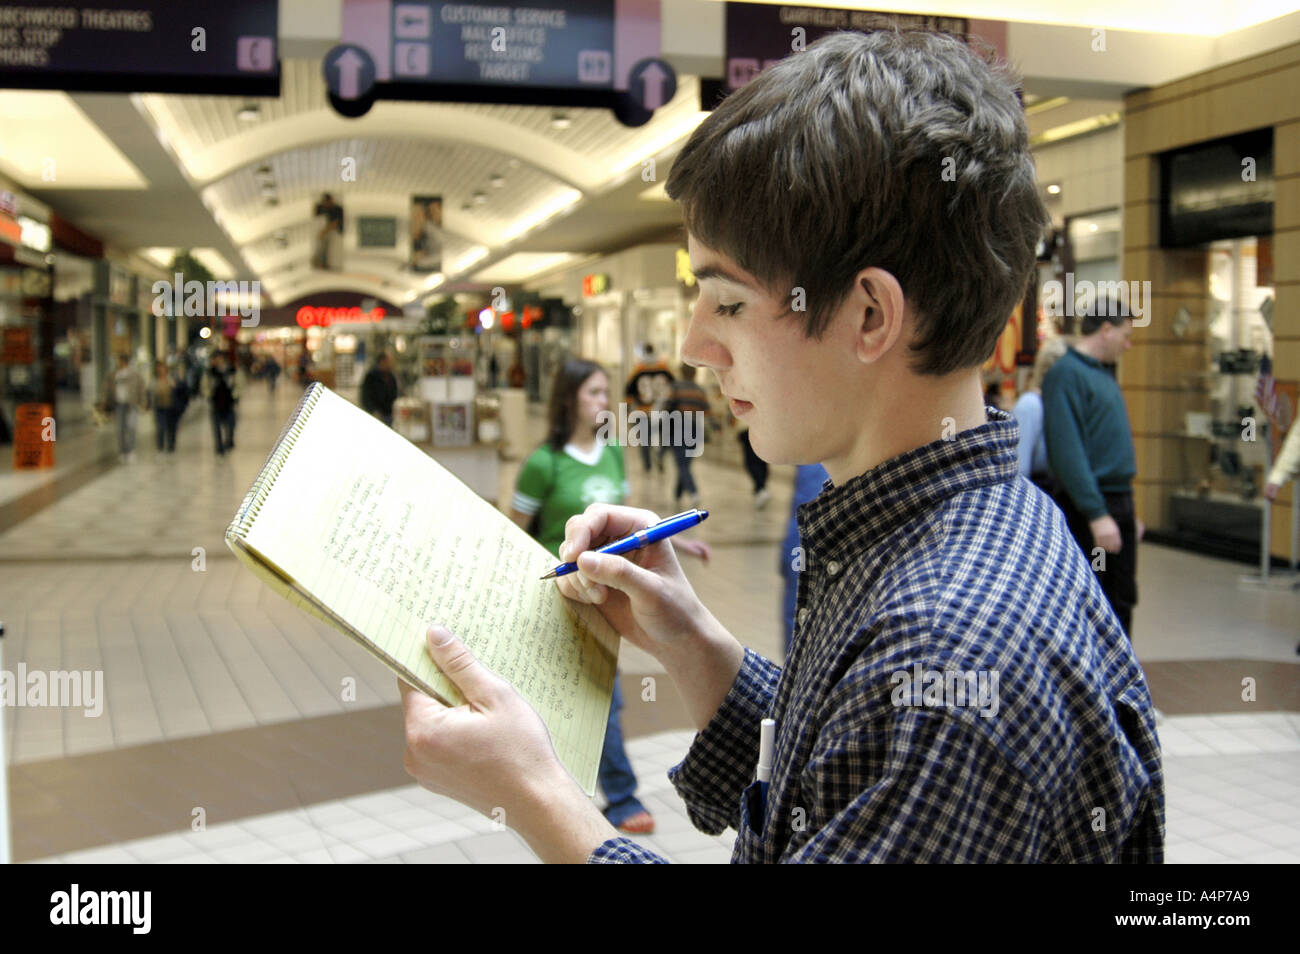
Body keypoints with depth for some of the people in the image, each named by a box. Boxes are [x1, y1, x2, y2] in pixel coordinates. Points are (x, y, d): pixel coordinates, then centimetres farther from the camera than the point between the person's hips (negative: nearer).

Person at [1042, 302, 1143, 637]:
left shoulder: (1103, 375, 16)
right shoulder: (1066, 373, -13)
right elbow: (1067, 451, -21)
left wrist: (1128, 510, 18)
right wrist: (1097, 514, -24)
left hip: (1119, 504, 9)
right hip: (1085, 509, -9)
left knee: (1121, 602, 15)